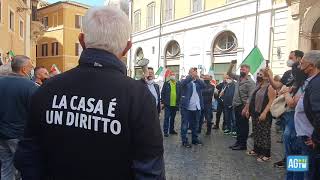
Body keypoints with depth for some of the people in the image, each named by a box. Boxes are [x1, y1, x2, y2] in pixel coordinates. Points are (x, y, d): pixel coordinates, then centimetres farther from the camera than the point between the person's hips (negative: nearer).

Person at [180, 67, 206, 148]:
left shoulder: (198, 82, 11)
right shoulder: (185, 81, 1)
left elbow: (204, 85, -9)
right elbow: (183, 83, -22)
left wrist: (197, 78, -22)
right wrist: (191, 76, -30)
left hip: (197, 107, 4)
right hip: (186, 107, -4)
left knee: (195, 125, 14)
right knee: (185, 125, 1)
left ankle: (195, 139, 28)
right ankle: (184, 141, 10)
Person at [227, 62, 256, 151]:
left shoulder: (250, 82, -13)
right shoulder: (239, 78, 10)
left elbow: (250, 97, -19)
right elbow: (229, 73, 22)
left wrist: (245, 108, -24)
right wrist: (231, 65, 5)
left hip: (243, 107, -8)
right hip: (236, 106, 8)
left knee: (243, 126, 1)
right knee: (238, 125, 14)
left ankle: (243, 144, 10)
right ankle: (238, 142, 24)